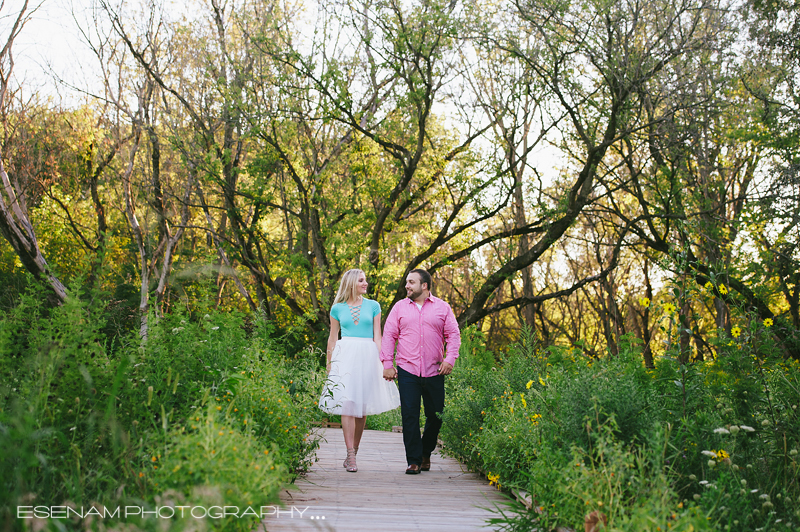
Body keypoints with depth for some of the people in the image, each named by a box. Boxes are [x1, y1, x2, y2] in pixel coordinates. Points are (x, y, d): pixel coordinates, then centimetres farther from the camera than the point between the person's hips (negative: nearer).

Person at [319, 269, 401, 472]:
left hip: (367, 356, 1)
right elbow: (332, 338, 15)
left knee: (362, 405, 2)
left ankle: (352, 454, 12)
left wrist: (381, 360, 0)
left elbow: (377, 337, 9)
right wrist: (329, 364, 13)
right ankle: (351, 456, -12)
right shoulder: (337, 308, 9)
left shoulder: (373, 306, 10)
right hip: (345, 355, -1)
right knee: (347, 403, -11)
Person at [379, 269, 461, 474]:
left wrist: (450, 359, -7)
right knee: (410, 416, -5)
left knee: (435, 415, 6)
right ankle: (414, 461, 2)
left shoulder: (442, 308, 8)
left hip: (434, 372, 0)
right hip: (407, 371, 0)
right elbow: (389, 335, 8)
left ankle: (426, 453, 29)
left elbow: (453, 334, 6)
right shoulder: (399, 308, 9)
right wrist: (387, 364, 0)